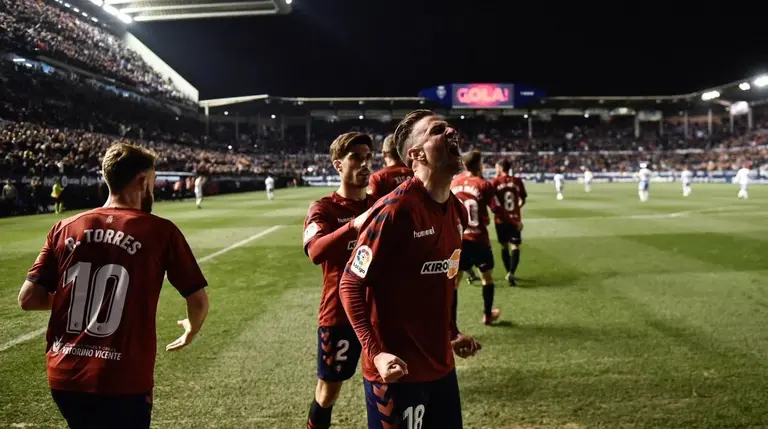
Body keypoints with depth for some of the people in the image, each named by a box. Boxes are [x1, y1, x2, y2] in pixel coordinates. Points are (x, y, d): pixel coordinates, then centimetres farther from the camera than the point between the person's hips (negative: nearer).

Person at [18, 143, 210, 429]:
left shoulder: (65, 229, 4)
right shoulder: (160, 231, -6)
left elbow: (28, 299, 4)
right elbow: (198, 301, -4)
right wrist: (191, 331, 17)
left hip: (63, 378, 4)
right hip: (122, 383, -4)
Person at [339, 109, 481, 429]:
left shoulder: (457, 211, 5)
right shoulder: (394, 210, -19)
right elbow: (350, 286, -17)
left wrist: (452, 333, 15)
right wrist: (375, 353, -24)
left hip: (442, 364, 8)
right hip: (398, 369, -7)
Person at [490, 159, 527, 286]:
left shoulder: (495, 182, -6)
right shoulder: (518, 181, 1)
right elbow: (523, 200, 9)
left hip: (501, 219, 0)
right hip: (514, 219, 0)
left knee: (504, 246, 14)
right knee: (515, 247, -2)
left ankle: (509, 273, 22)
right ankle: (511, 273, -20)